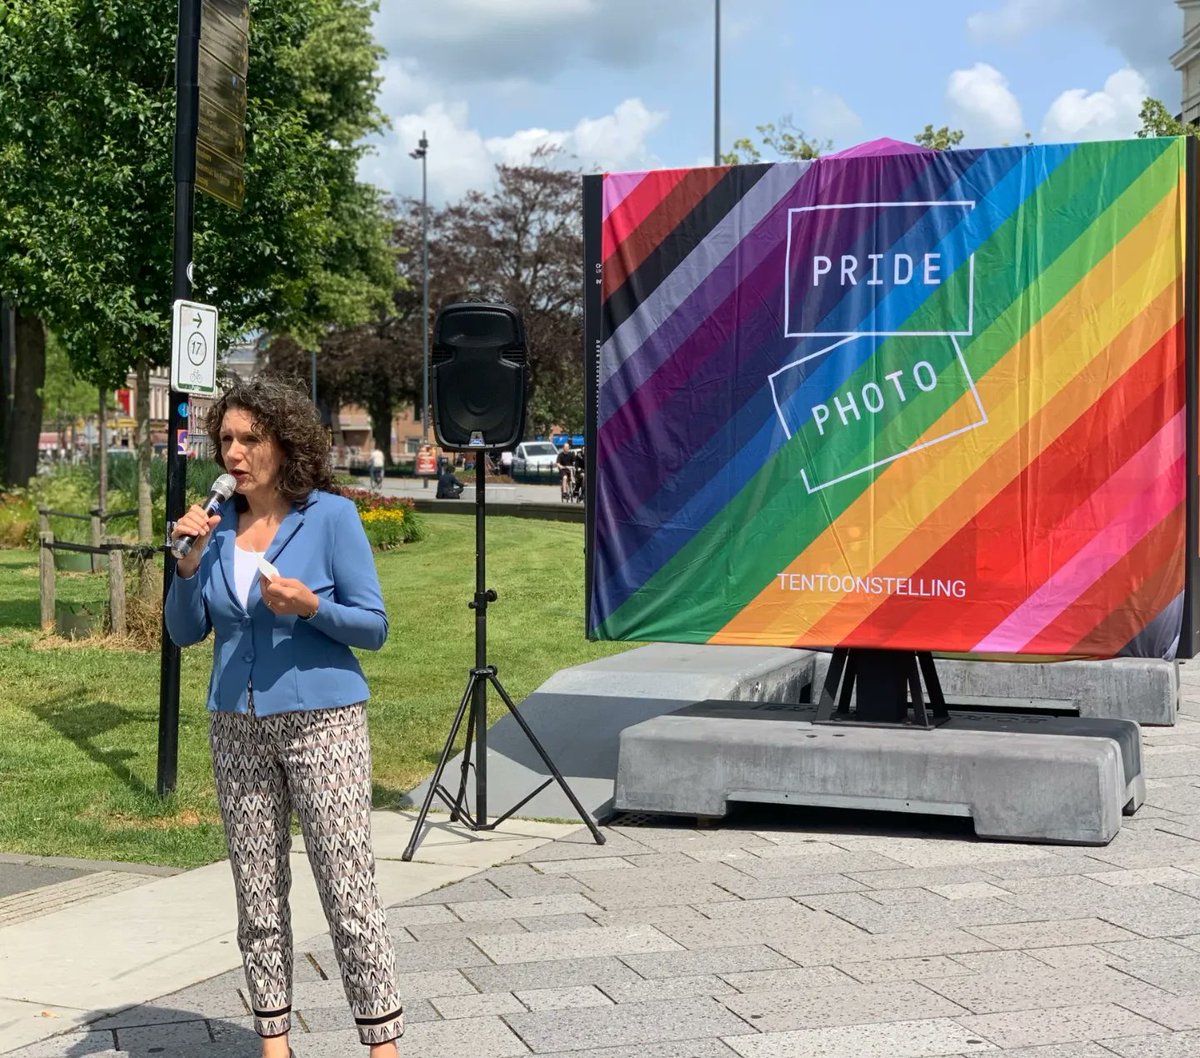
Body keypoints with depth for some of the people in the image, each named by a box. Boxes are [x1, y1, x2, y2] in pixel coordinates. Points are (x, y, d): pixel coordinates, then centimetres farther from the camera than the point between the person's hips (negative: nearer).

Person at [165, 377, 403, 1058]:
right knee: (258, 893, 9)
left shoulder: (331, 516, -6)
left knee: (349, 889, -6)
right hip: (238, 728, 5)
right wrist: (191, 562, -7)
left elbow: (374, 626, -5)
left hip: (321, 720, -5)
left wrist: (309, 604, -22)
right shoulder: (221, 526, 7)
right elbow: (186, 631, 8)